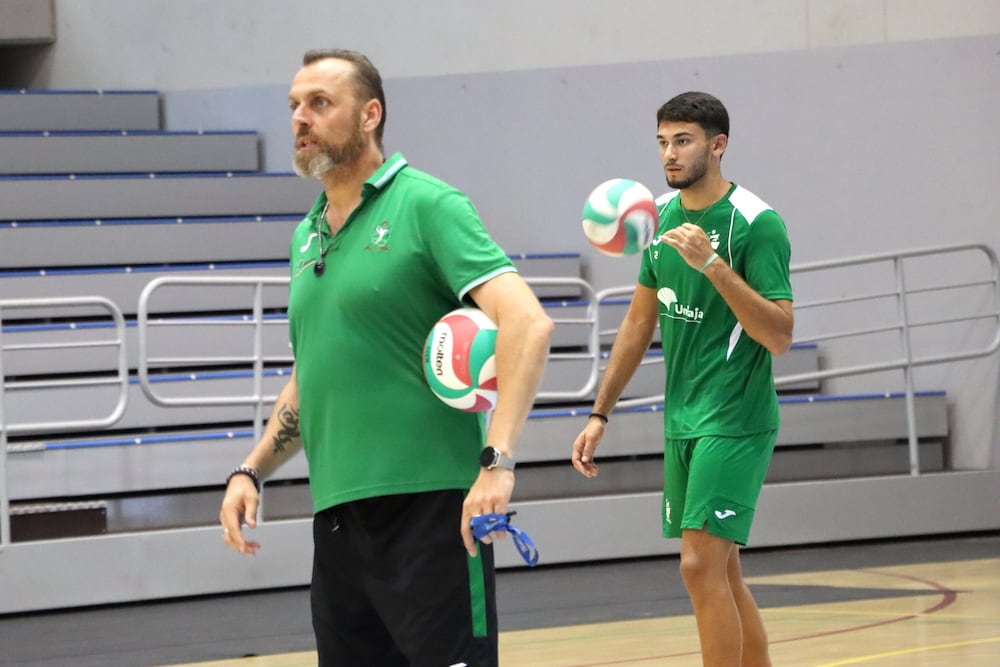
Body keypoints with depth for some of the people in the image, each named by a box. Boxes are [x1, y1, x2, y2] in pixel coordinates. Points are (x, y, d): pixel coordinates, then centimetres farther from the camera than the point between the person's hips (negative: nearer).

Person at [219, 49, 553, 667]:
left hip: (431, 505, -7)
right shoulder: (306, 237, 18)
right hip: (337, 516, 7)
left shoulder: (425, 204, -6)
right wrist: (252, 471, 15)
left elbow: (528, 322, -17)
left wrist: (498, 460, -28)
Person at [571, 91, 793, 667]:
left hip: (736, 420, -7)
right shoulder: (662, 214, 8)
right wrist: (600, 414, 15)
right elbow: (641, 321, 17)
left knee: (702, 565, -14)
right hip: (682, 420, 7)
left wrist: (712, 264, -29)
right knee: (722, 571, 12)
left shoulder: (757, 224, -14)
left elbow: (779, 337, -21)